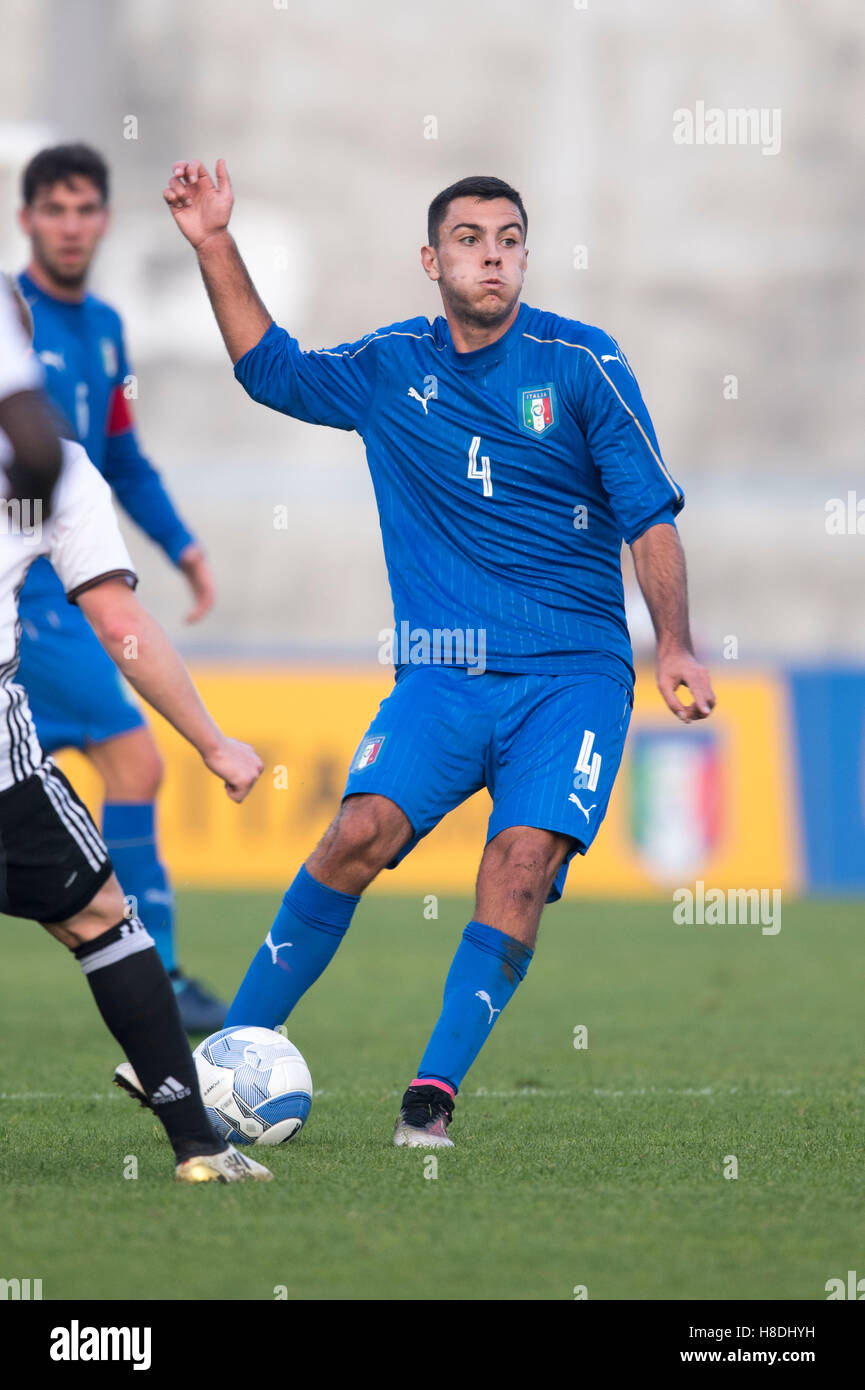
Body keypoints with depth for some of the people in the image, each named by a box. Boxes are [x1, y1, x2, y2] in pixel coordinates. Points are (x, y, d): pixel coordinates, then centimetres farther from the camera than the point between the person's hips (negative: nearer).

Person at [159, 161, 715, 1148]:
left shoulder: (582, 363, 0)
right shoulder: (390, 369, 9)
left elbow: (651, 516, 0)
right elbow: (269, 366, 22)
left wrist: (674, 643, -12)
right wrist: (213, 245, 13)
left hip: (574, 674, -2)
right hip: (442, 670, 2)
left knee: (524, 859, -22)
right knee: (364, 828, -19)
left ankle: (436, 1090, -18)